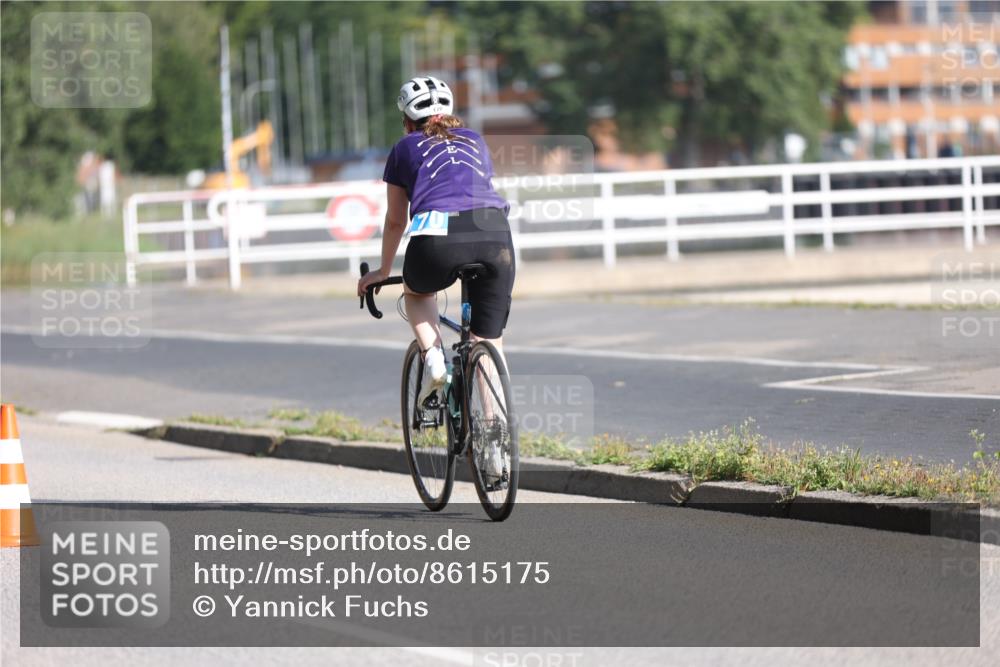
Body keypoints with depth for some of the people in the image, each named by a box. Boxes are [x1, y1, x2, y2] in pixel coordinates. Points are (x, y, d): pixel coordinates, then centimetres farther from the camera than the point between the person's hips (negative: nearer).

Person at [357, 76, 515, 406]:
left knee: (417, 293, 32)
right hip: (494, 231, 2)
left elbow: (396, 221, 31)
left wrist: (383, 271, 45)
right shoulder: (475, 141, 32)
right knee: (490, 344, 10)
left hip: (438, 235, -2)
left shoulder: (405, 148, 25)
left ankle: (432, 357, 7)